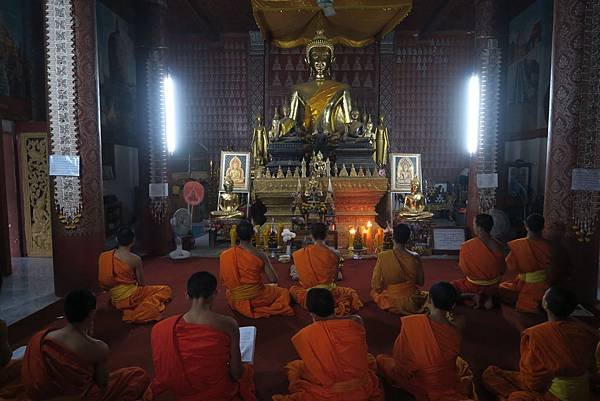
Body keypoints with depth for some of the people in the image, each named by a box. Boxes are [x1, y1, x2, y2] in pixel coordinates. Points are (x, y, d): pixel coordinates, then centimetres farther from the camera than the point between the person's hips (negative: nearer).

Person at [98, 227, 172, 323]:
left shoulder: (103, 256, -1)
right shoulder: (135, 259, -16)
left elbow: (103, 281, 8)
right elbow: (142, 283, -6)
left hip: (115, 300, 8)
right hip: (130, 296, -8)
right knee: (165, 290, 4)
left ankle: (130, 310, 10)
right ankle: (137, 314, -10)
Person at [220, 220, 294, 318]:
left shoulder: (225, 255, -9)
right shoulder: (260, 255, -16)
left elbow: (223, 279, 3)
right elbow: (273, 280, -11)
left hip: (234, 301, 4)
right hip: (256, 298, -3)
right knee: (284, 292, 24)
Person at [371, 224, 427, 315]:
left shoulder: (383, 257, -23)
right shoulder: (415, 258, -17)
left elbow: (376, 286, -17)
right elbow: (420, 282, -1)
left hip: (390, 303, -2)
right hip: (412, 305, 2)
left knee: (374, 291, 29)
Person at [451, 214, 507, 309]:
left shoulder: (467, 247, -26)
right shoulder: (499, 245, -14)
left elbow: (463, 269, -13)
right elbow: (502, 270, -2)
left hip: (475, 287, -4)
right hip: (494, 287, 4)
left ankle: (472, 296, -1)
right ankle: (487, 297, 8)